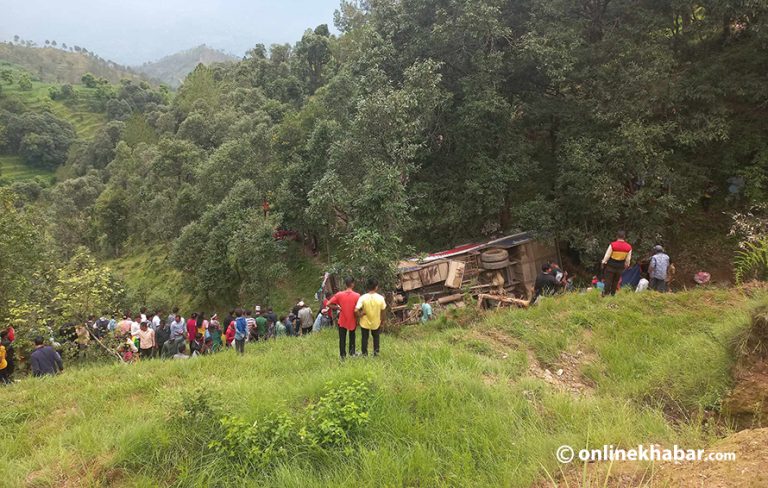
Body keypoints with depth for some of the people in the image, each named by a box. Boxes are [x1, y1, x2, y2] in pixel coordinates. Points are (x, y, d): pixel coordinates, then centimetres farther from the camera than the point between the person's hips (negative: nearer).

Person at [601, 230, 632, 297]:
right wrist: (626, 266, 18)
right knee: (616, 281, 16)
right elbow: (628, 259, 2)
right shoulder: (629, 247, -6)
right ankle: (612, 294, 22)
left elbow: (607, 256, -11)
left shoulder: (612, 245, -18)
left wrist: (604, 262, 4)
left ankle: (605, 293, 3)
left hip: (611, 265, -3)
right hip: (620, 267, 3)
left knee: (608, 279, 4)